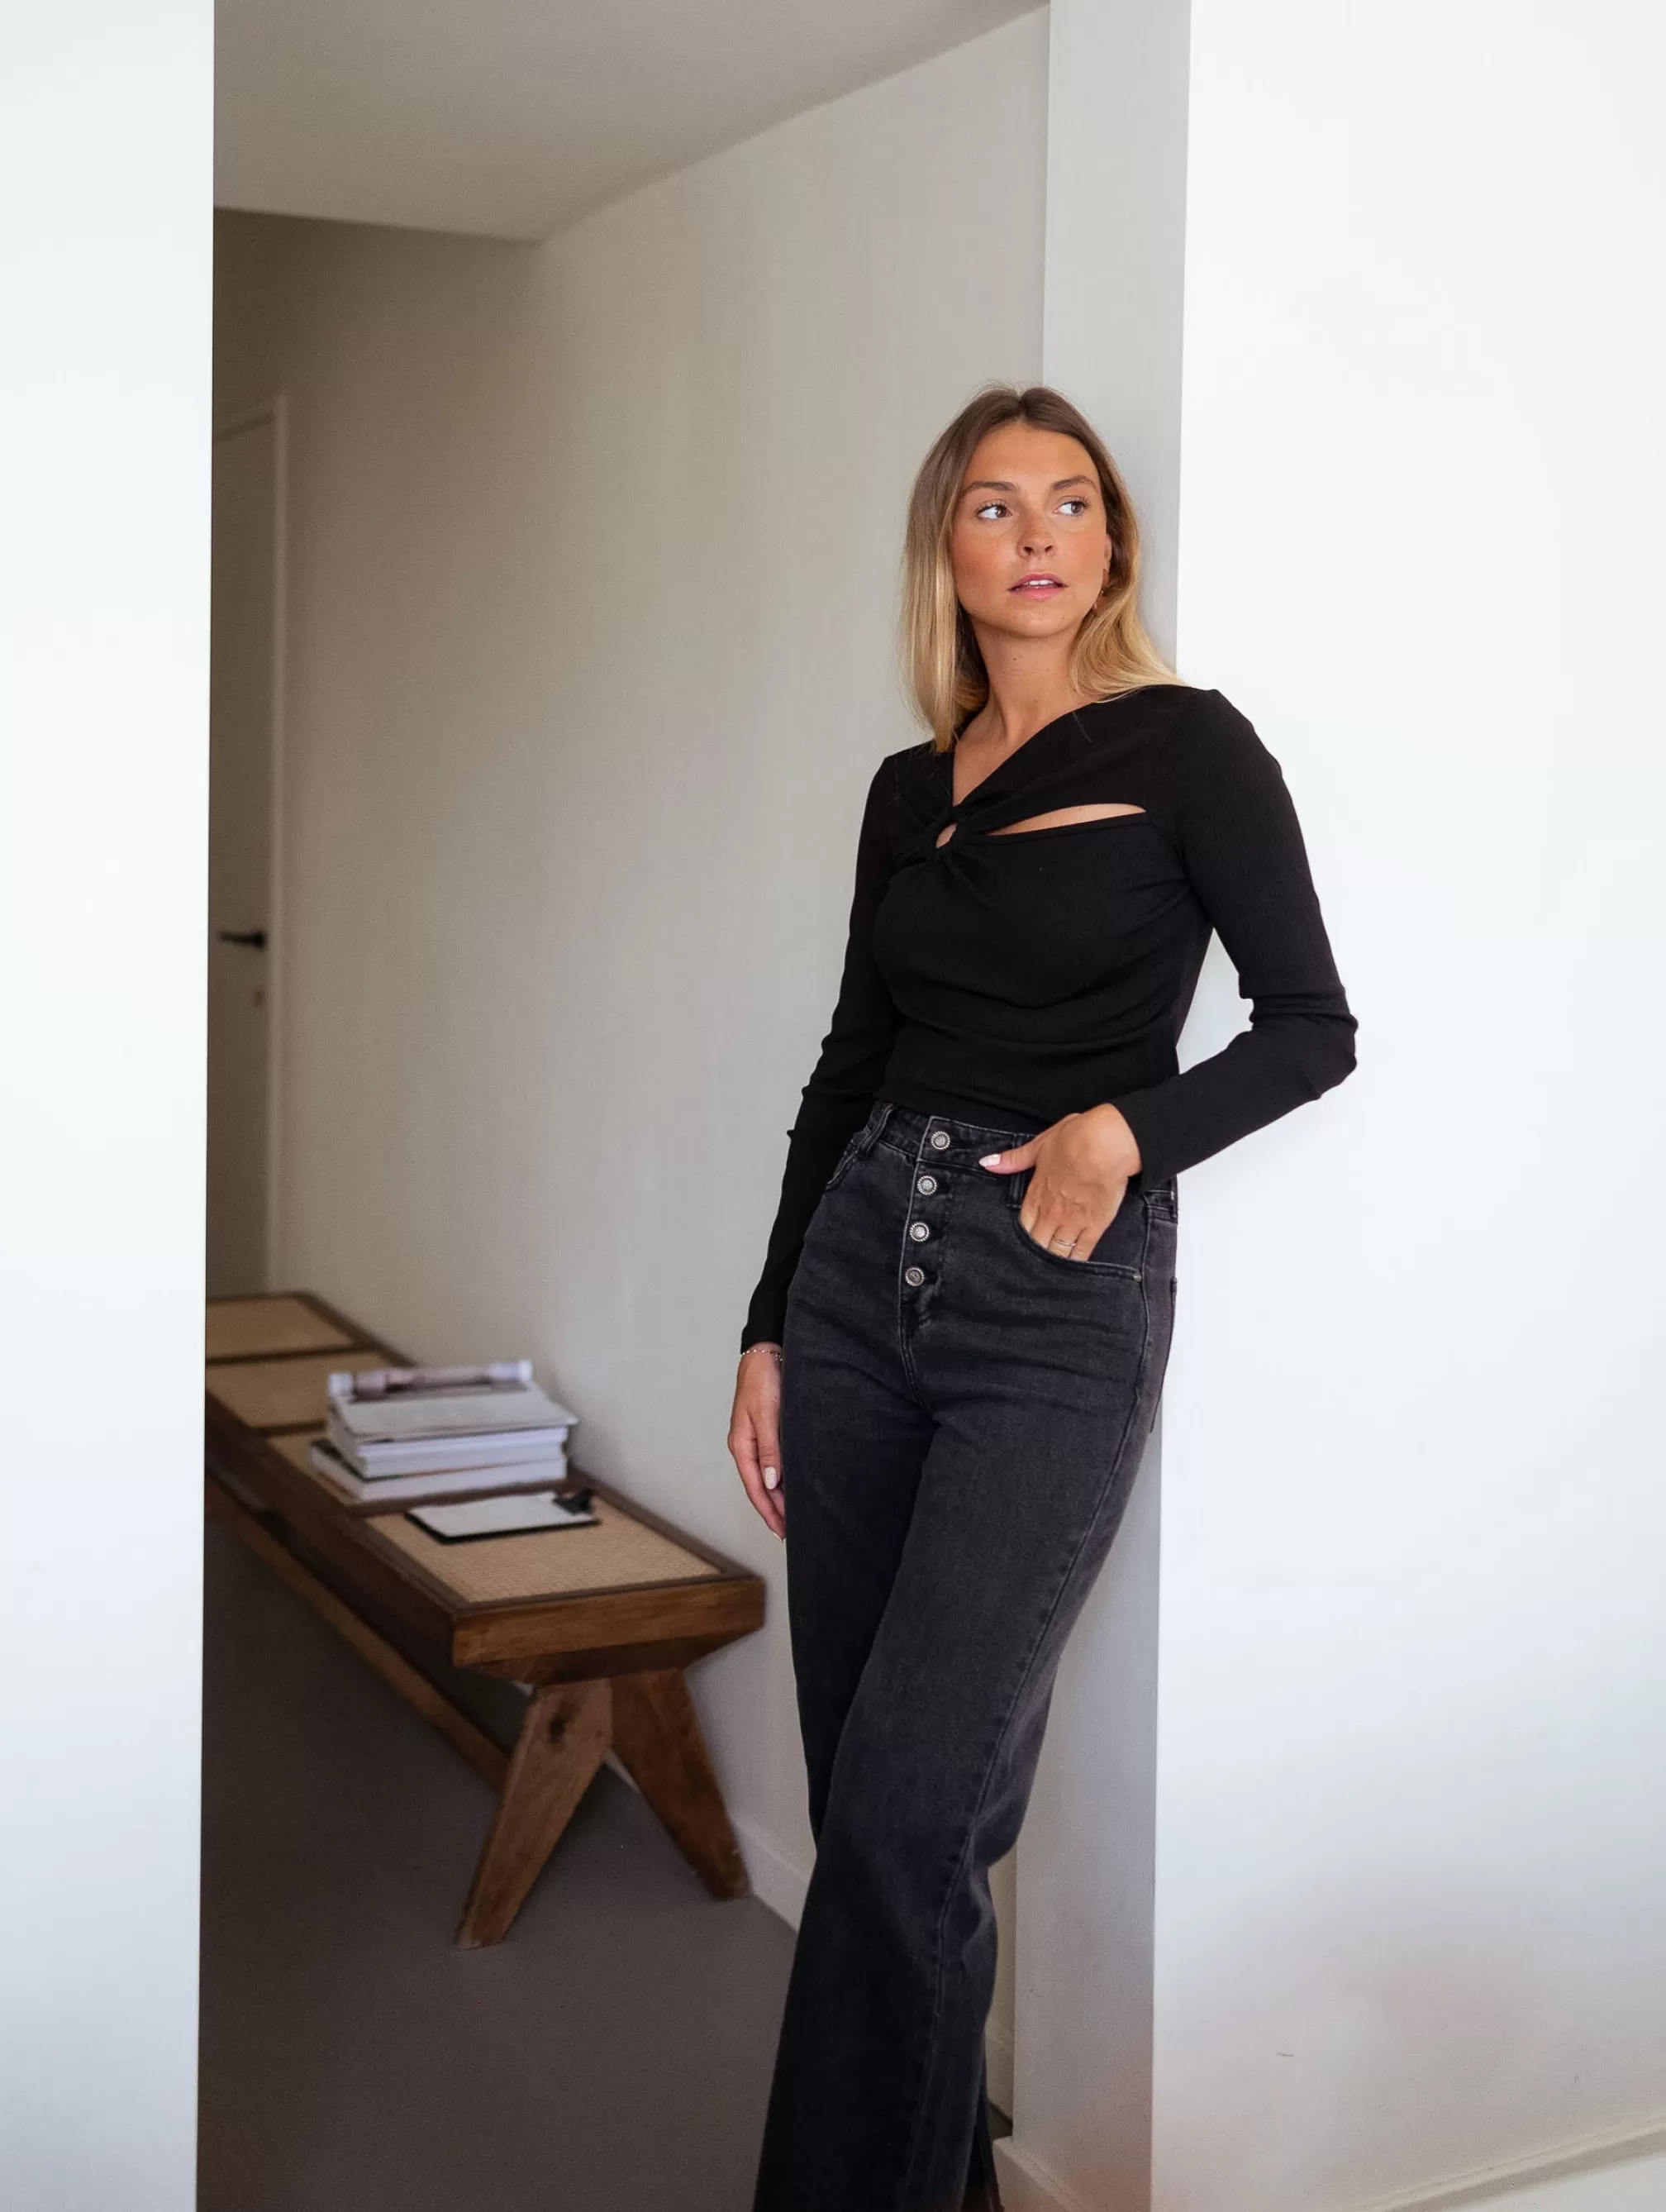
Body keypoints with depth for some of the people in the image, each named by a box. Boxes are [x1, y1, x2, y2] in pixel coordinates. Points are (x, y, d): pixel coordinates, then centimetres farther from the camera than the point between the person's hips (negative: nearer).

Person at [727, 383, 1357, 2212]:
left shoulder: (1185, 745, -2)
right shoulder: (908, 789, 12)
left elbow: (1311, 1028, -2)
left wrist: (1126, 1131, -17)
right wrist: (770, 1328, 13)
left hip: (1063, 1307, -5)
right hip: (861, 1270, 5)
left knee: (905, 1808, -11)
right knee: (863, 1789, 9)